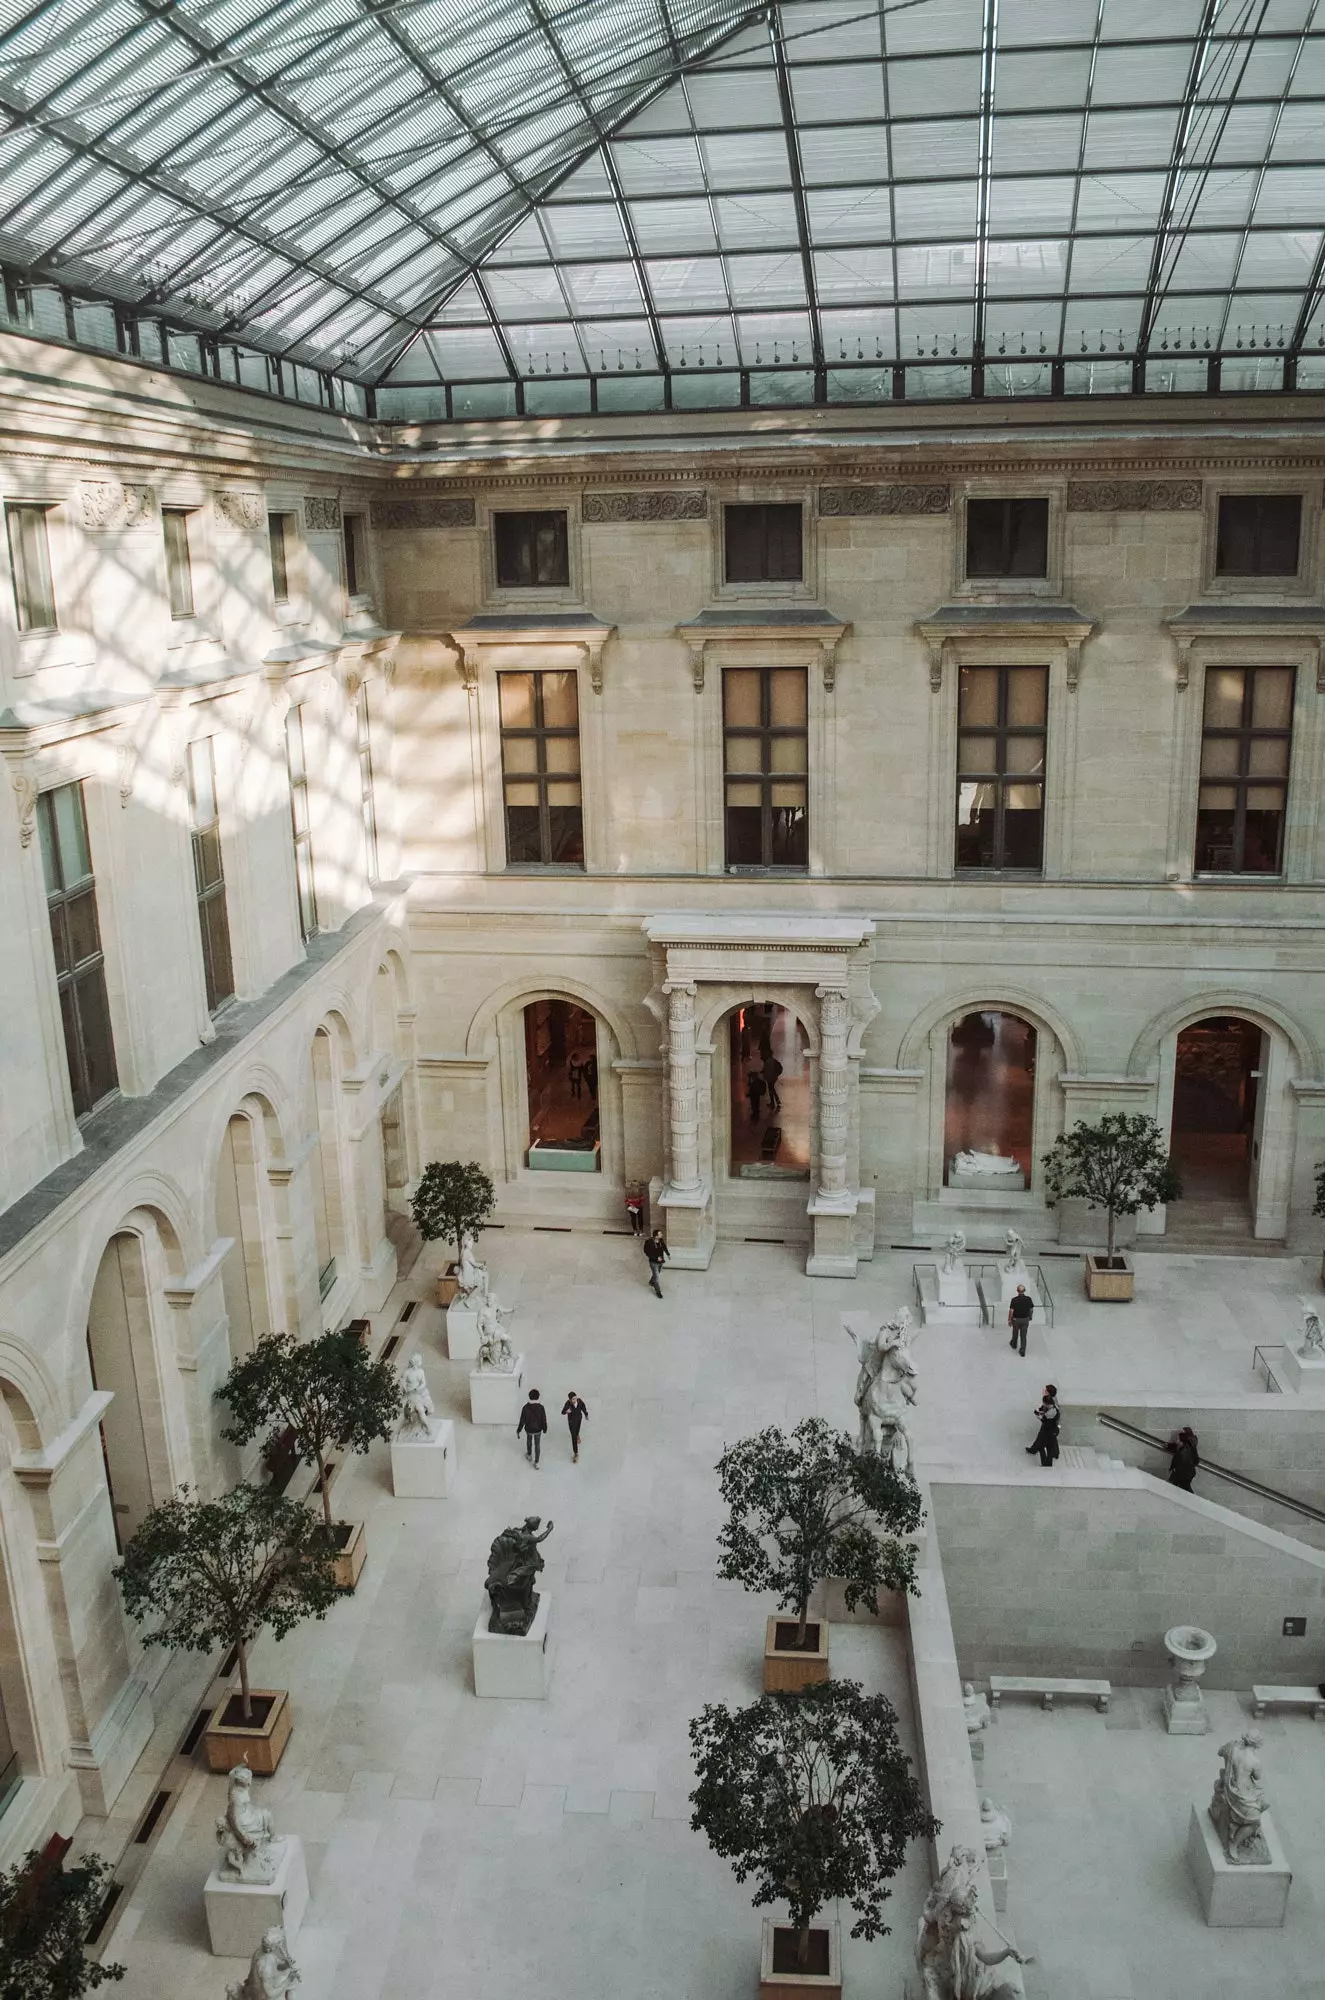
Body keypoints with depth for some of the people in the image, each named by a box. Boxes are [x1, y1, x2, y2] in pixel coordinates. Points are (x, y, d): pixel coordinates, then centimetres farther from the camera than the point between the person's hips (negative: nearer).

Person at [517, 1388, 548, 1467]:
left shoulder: (526, 1407, -24)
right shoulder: (541, 1407, -23)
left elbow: (522, 1420, -16)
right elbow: (544, 1419, -13)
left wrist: (518, 1430, -2)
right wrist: (544, 1428, 6)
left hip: (528, 1429, 0)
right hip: (538, 1429, 0)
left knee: (529, 1441, 29)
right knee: (537, 1445, 16)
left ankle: (529, 1455, 53)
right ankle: (536, 1463, 21)